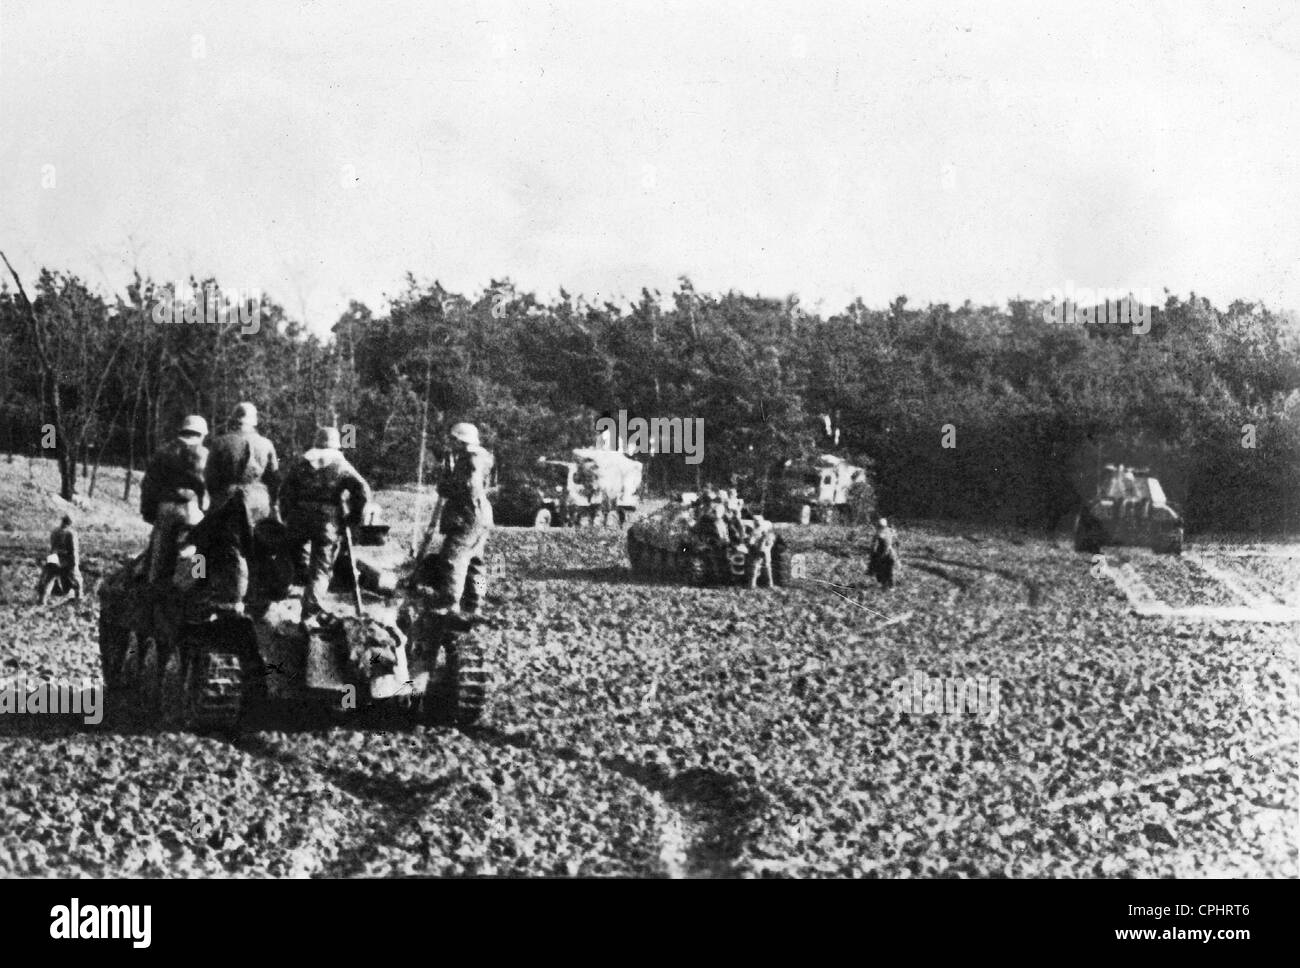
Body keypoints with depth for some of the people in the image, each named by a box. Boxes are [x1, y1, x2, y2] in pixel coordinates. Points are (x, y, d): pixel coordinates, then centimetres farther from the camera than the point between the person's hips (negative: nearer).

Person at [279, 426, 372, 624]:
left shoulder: (302, 461, 12)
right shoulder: (341, 465, 7)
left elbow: (285, 491, 7)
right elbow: (362, 490, -4)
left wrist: (287, 517, 14)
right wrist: (355, 517, 4)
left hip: (299, 518, 1)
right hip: (328, 519, -1)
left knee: (300, 559, 21)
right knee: (321, 568, 3)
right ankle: (308, 612, -7)